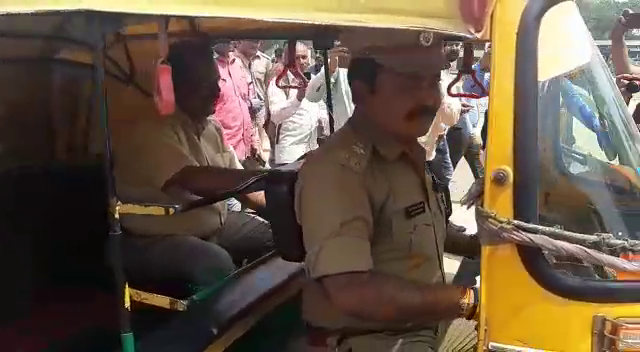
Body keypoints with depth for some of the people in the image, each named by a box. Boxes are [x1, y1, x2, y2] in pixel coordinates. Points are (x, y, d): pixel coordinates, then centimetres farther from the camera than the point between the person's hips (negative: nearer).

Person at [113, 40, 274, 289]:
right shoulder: (150, 132, -20)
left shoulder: (212, 128, 7)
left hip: (214, 225, 8)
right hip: (156, 239, -8)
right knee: (215, 263, -35)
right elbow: (194, 180, -32)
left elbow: (236, 183, 12)